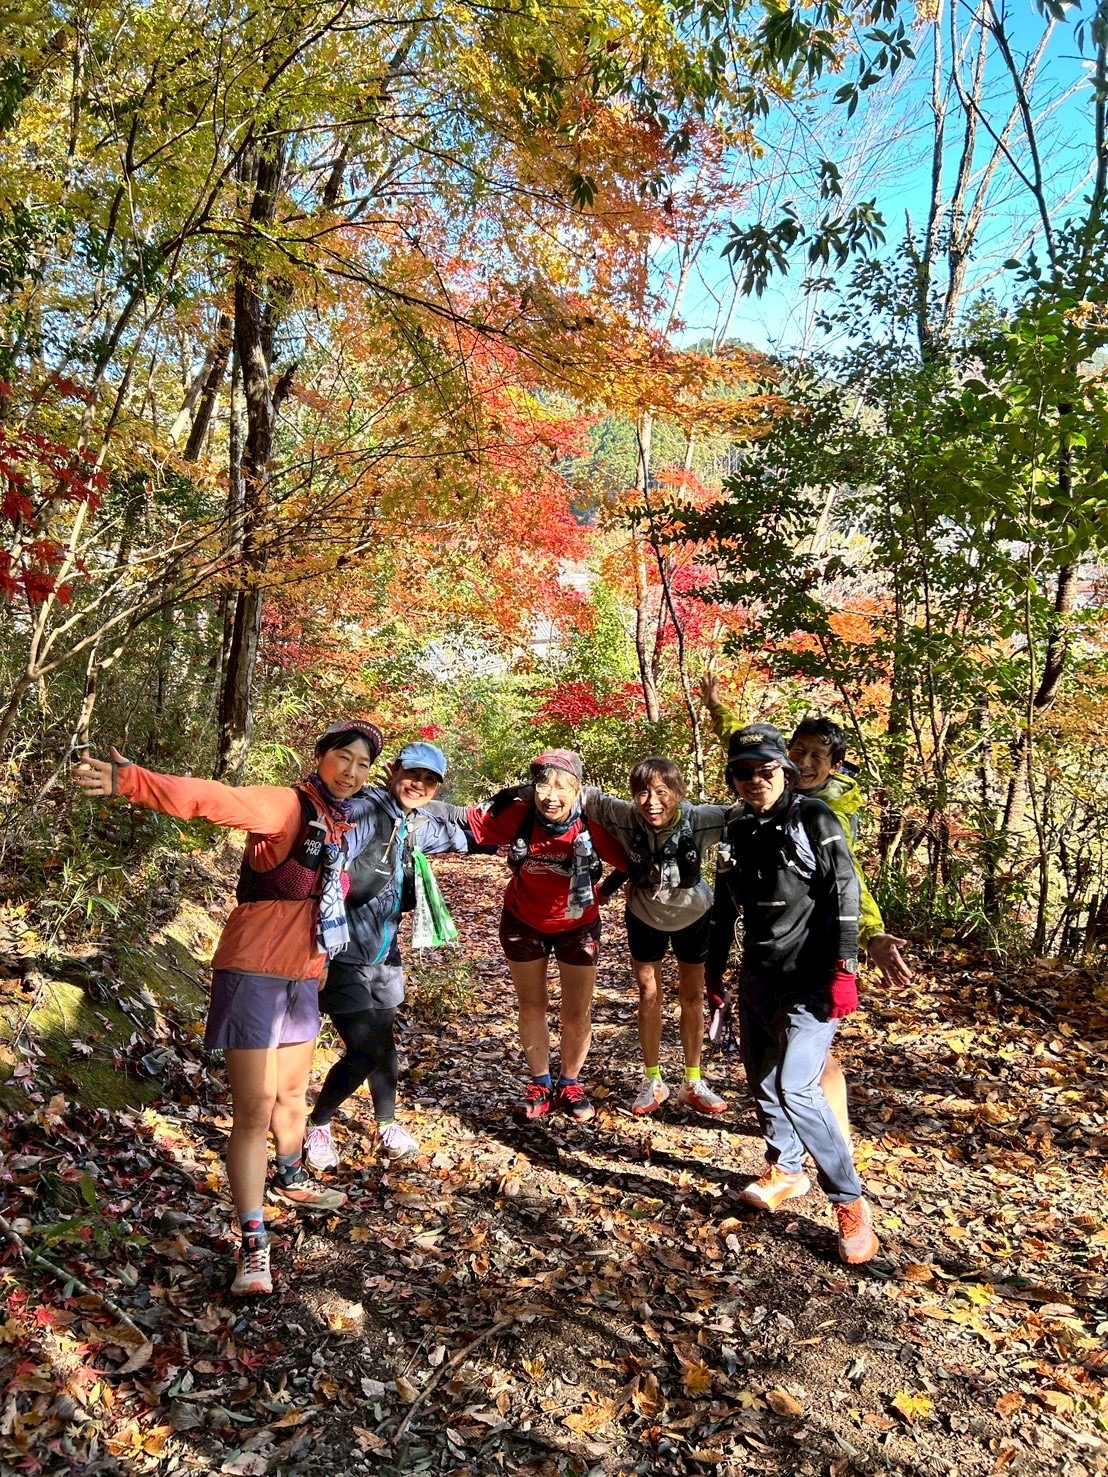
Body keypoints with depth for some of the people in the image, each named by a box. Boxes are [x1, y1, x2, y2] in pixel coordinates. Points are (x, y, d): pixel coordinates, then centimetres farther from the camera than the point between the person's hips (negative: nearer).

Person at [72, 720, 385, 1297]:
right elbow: (214, 798, -33)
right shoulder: (286, 805, -17)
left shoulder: (344, 822, 5)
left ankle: (290, 1180, 48)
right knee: (254, 1109, -5)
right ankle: (253, 1245, 7)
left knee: (291, 1093, 24)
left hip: (303, 977, 8)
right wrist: (134, 781, -46)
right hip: (254, 973, -7)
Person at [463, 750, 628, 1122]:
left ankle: (569, 1085, 32)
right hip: (523, 921, 1)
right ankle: (540, 1083, 36)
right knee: (532, 1005, 15)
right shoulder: (517, 816, -29)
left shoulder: (593, 826, -30)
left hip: (577, 924, 0)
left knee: (578, 1011, 8)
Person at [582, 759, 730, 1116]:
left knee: (692, 997, 13)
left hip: (693, 915, 0)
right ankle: (652, 1081, 30)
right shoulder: (625, 817, -31)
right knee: (649, 997, 11)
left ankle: (693, 1083, 31)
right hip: (644, 916, 0)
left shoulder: (700, 819, -33)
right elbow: (585, 797, -22)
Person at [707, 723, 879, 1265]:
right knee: (761, 1080, 15)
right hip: (758, 977, 7)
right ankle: (786, 1171, 38)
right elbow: (724, 908, 14)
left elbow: (844, 896, -13)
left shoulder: (814, 820, -11)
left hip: (811, 978, -6)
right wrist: (713, 975, 15)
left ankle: (849, 1202, 2)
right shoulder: (736, 830, 6)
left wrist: (844, 971, -18)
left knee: (794, 1087, -15)